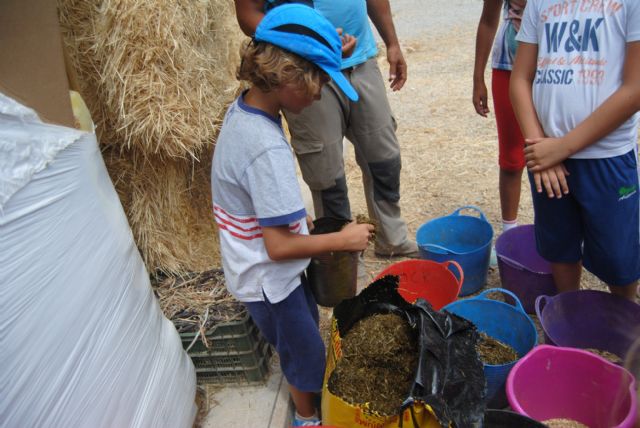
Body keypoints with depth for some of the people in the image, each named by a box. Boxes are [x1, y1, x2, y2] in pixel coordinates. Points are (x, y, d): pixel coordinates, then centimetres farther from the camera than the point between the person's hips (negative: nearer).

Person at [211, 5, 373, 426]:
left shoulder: (241, 109, -5)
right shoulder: (267, 150, -34)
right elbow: (279, 246, -29)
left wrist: (299, 220, 7)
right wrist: (343, 239, -18)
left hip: (256, 269, 9)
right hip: (270, 281, -9)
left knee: (305, 337, 30)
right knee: (307, 354, 16)